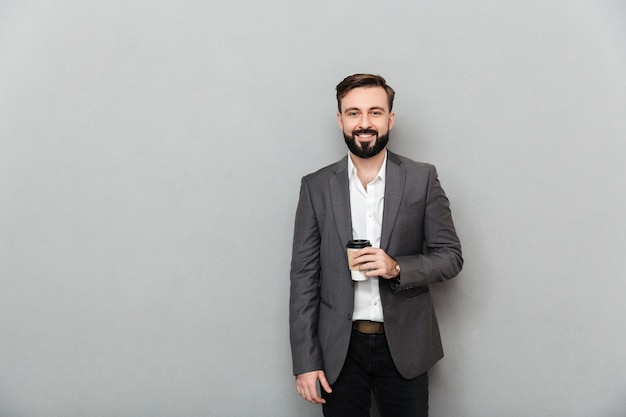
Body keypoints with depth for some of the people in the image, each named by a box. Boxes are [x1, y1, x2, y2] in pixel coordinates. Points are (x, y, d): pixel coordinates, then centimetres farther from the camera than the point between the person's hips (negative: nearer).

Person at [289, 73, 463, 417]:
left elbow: (451, 256, 1)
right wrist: (305, 362, -5)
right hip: (339, 349, 1)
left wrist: (398, 268, -18)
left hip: (404, 347, 0)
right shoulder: (316, 186, -1)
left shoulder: (422, 179, -2)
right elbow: (304, 276, -1)